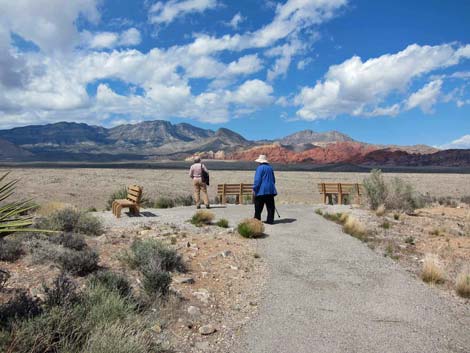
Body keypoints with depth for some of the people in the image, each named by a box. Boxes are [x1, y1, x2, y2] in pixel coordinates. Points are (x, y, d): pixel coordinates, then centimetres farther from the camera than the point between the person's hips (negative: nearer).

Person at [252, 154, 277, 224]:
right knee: (270, 206, 7)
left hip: (261, 190, -6)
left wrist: (254, 189, -12)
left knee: (258, 207, 3)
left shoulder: (260, 168, -8)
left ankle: (257, 219, 8)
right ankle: (270, 220, 7)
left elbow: (257, 179, -15)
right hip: (270, 190, 6)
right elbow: (273, 180, 20)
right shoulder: (270, 168, 13)